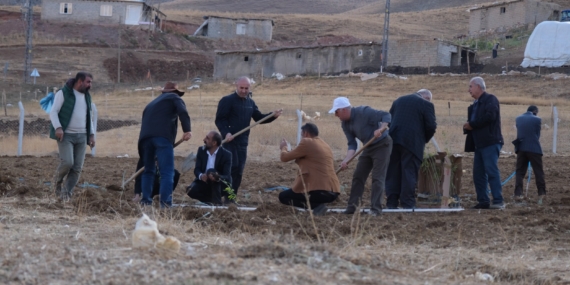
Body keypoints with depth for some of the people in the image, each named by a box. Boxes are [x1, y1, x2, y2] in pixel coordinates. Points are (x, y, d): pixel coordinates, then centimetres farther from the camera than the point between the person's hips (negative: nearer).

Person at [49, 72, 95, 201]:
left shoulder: (86, 97, 17)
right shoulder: (63, 93, -3)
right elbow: (53, 112, -8)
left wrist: (91, 135, 14)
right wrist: (58, 127, -23)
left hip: (81, 137, 6)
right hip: (66, 135, -6)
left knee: (77, 168, -4)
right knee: (67, 162, -20)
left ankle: (66, 194, 3)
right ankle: (58, 181, 9)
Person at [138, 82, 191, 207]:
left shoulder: (152, 104, 36)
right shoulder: (174, 98, 19)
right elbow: (183, 112, -3)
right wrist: (187, 130, -13)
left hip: (145, 137, 6)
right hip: (163, 136, -6)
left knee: (148, 170, 19)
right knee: (167, 172, -8)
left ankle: (146, 201, 14)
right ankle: (165, 202, -19)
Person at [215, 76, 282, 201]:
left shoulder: (250, 103, 14)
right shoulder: (227, 101, -7)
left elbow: (259, 118, 19)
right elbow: (219, 120, -11)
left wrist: (273, 116, 2)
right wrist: (226, 133, -26)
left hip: (243, 142, 7)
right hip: (229, 140, -7)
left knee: (239, 171, 6)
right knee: (232, 166, -15)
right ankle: (226, 195, -10)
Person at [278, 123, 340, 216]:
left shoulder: (307, 142, -5)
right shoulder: (326, 145, 18)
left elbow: (285, 158, 3)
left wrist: (283, 147, 24)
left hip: (319, 191, -9)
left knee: (283, 196, 7)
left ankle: (316, 205, -10)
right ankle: (318, 205, 7)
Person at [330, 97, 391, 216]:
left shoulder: (364, 112, -23)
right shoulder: (345, 124, 0)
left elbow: (386, 115, -25)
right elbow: (352, 144, -1)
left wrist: (381, 129, -42)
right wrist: (346, 160, -16)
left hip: (382, 144, -8)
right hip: (369, 147, 8)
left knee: (378, 178, -12)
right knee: (358, 176, 5)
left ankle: (375, 209, -13)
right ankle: (352, 207, 9)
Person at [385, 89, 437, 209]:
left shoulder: (398, 101, 18)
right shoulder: (426, 104, 0)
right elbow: (431, 126, -5)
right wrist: (424, 140, 11)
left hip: (394, 140, 5)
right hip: (412, 143, -5)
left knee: (393, 172, 9)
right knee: (409, 172, -1)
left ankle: (391, 203, 9)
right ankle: (407, 203, -2)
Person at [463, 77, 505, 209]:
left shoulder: (490, 99, -4)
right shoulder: (476, 104, 21)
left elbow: (490, 116, -20)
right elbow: (474, 122, 21)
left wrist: (472, 125, -13)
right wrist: (467, 126, -3)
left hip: (490, 142, -9)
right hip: (479, 144, 9)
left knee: (492, 171, -13)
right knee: (478, 174, 6)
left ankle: (498, 201, -15)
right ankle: (483, 201, 10)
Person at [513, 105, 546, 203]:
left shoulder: (518, 119, 6)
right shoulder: (537, 120, -4)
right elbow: (538, 134, 4)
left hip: (521, 148, 3)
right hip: (534, 148, -3)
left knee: (520, 171, 7)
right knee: (538, 171, 3)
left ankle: (518, 193, -2)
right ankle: (541, 193, 0)